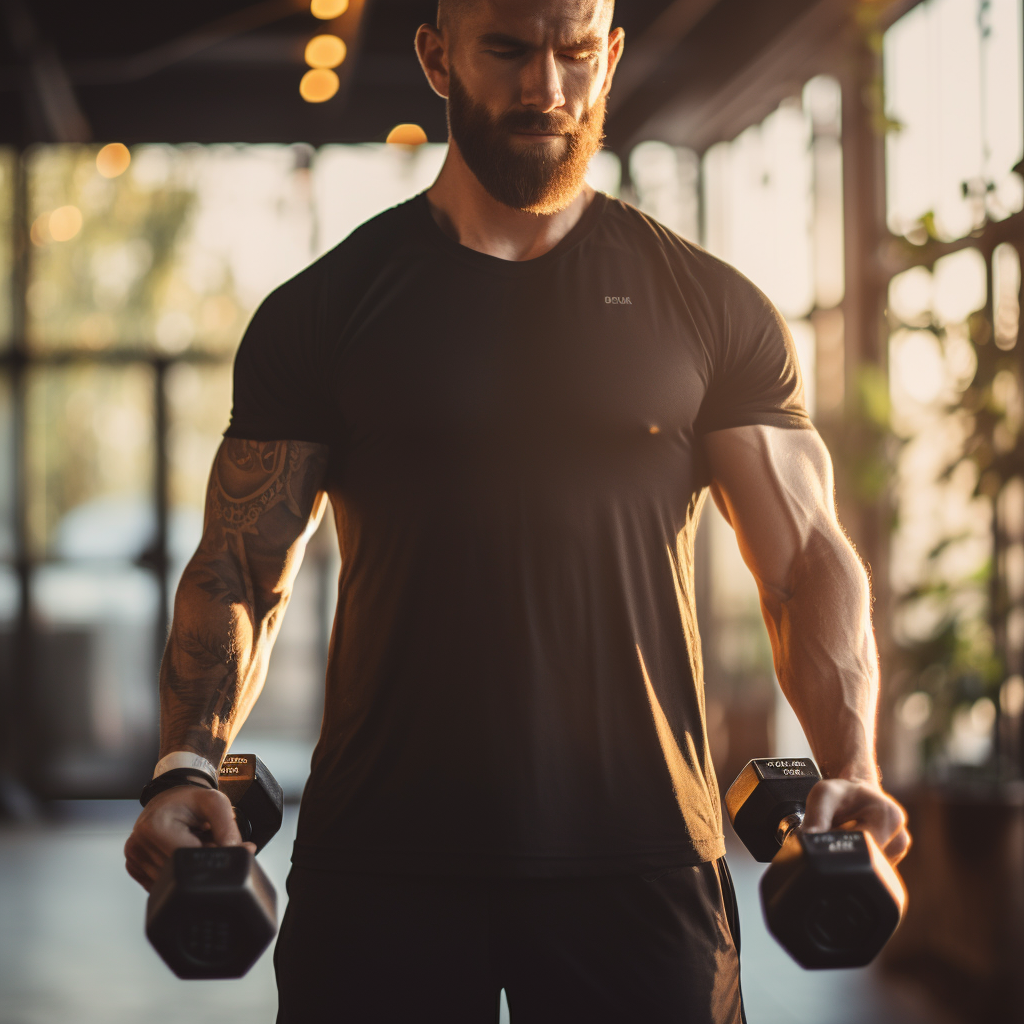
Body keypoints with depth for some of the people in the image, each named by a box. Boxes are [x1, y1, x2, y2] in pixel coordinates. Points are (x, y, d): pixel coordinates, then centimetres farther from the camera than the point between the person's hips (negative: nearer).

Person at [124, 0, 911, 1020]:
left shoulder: (710, 306, 7)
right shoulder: (323, 311, 7)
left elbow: (806, 555, 6)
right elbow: (240, 570, 6)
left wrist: (850, 764, -11)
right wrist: (188, 764, -11)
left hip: (639, 854, 0)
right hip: (379, 856, 0)